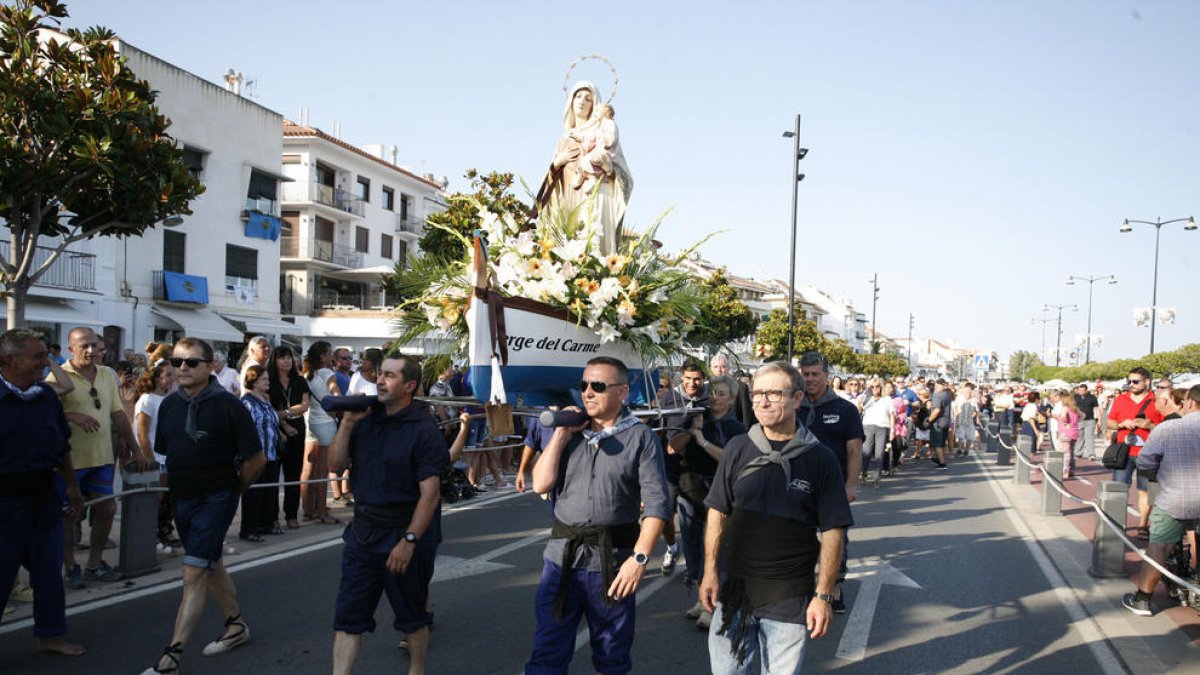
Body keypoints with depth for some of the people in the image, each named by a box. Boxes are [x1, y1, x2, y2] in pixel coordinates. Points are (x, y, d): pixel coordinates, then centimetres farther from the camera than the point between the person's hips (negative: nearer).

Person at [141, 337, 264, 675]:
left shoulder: (227, 405, -15)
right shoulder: (169, 404, 3)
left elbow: (255, 458, -11)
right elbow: (165, 452, 18)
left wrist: (232, 490, 0)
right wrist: (174, 482, 13)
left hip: (215, 499, -7)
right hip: (182, 498, 7)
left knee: (193, 575, -11)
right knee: (211, 566, 20)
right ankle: (236, 625, 38)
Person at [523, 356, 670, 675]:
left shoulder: (640, 437, -4)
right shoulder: (570, 433, 8)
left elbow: (657, 503, -10)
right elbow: (541, 484, -1)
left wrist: (639, 558, -18)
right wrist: (561, 434, -6)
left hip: (614, 558, -3)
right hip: (563, 554, 3)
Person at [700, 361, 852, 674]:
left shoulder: (820, 458, -6)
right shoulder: (737, 449, 0)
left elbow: (832, 531, -4)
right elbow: (718, 513, 5)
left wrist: (823, 595, -8)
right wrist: (710, 572, 0)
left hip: (790, 598, -2)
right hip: (734, 588, 2)